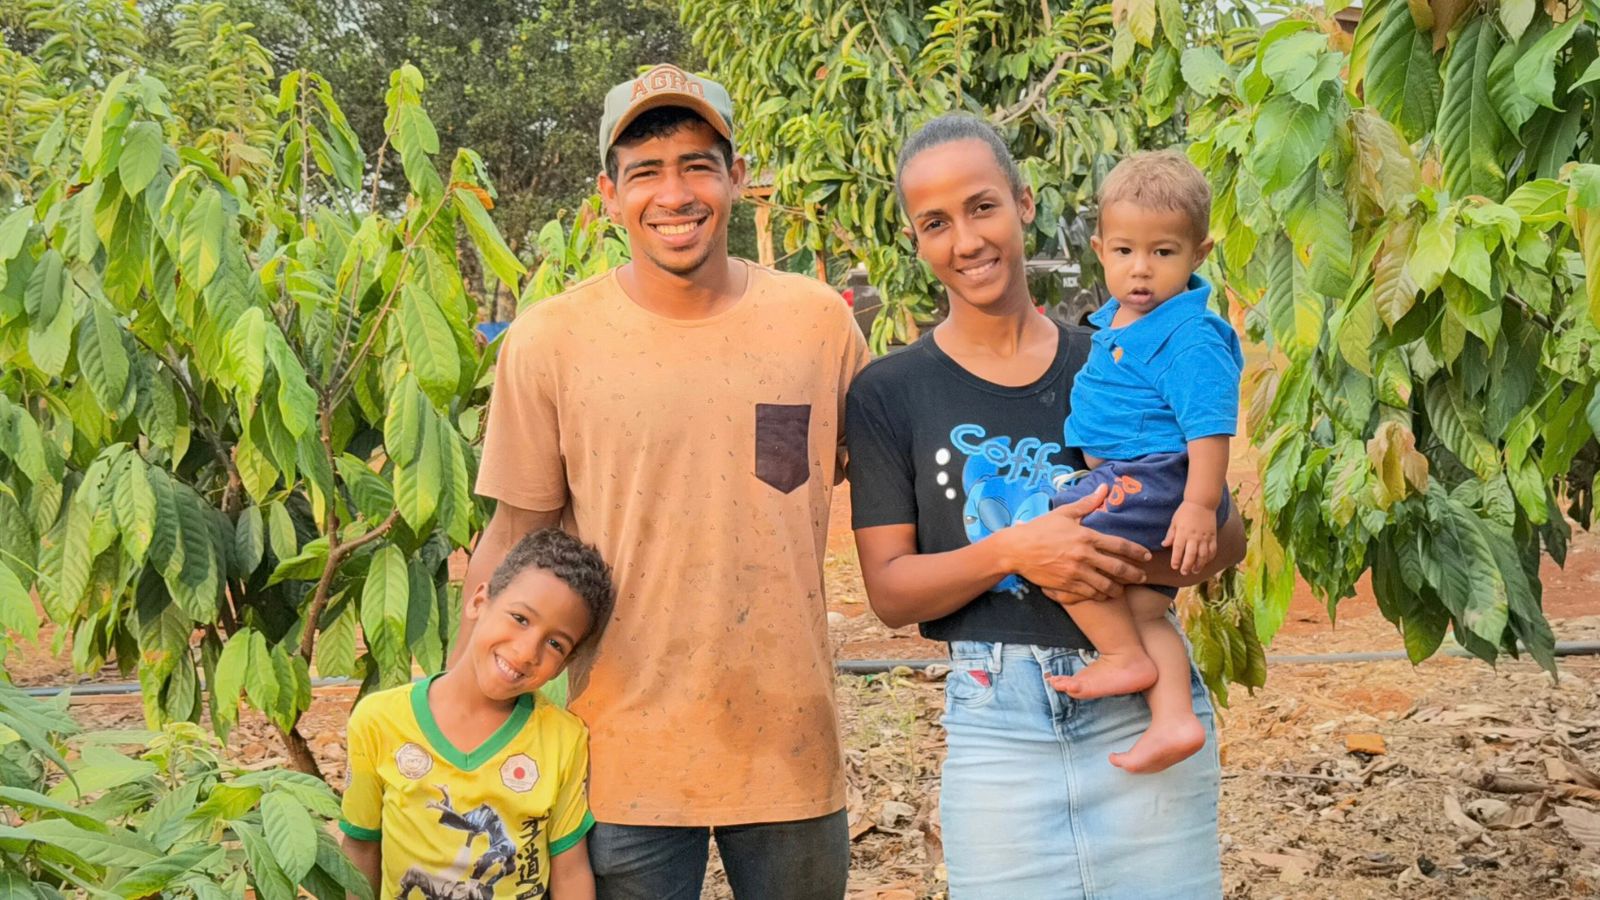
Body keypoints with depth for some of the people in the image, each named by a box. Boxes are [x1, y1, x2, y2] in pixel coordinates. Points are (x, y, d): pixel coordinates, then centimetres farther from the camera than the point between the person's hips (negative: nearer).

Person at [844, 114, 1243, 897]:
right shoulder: (890, 394, 1)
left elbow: (1228, 536, 7)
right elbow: (889, 590, -3)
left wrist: (1140, 562, -14)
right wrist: (1010, 552, -20)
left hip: (1145, 704, 1)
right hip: (996, 722, -1)